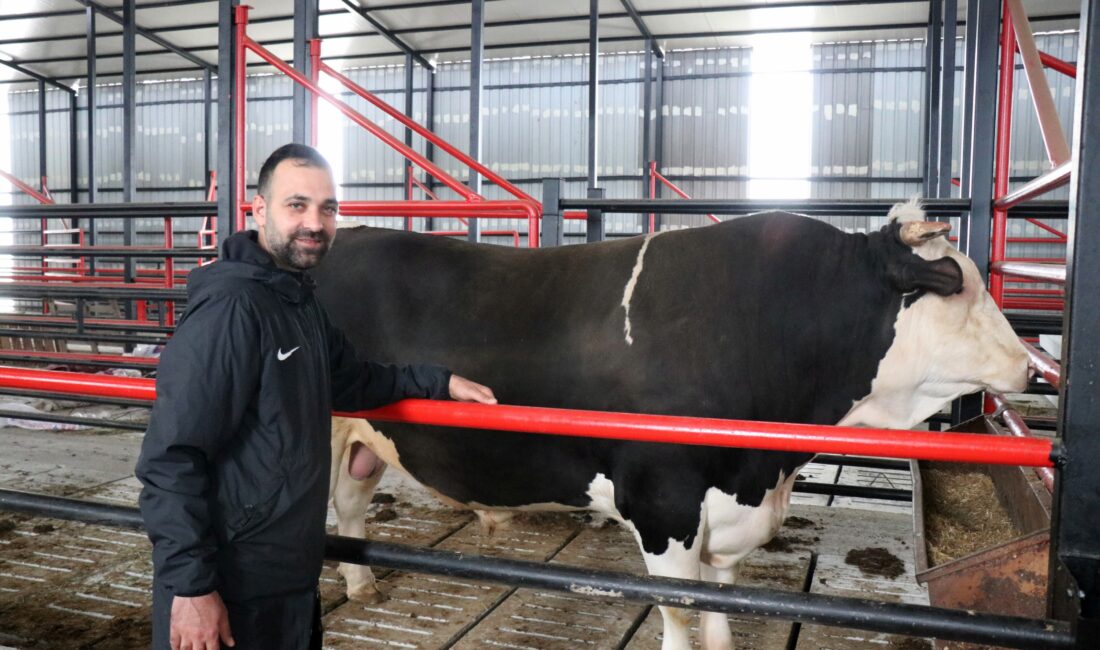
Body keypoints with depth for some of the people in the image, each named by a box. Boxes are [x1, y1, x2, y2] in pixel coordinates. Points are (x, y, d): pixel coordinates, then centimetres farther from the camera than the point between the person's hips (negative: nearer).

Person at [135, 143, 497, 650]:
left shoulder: (300, 302, 7)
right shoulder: (228, 307, -21)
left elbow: (351, 380, 21)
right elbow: (172, 458, -24)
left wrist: (438, 380, 17)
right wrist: (190, 586, -24)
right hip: (229, 590, -9)